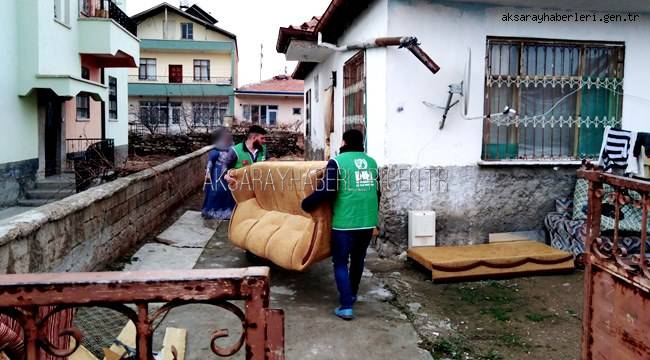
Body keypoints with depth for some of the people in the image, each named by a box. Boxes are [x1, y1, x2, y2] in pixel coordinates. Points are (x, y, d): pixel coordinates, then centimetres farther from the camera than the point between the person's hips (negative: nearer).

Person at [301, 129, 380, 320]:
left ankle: (346, 306, -2)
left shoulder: (337, 161, -7)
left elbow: (326, 190, -13)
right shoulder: (371, 162, 10)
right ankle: (352, 295, 38)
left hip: (345, 222, -5)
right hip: (368, 221, 5)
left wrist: (306, 204, 2)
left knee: (341, 263, 4)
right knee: (358, 259, 22)